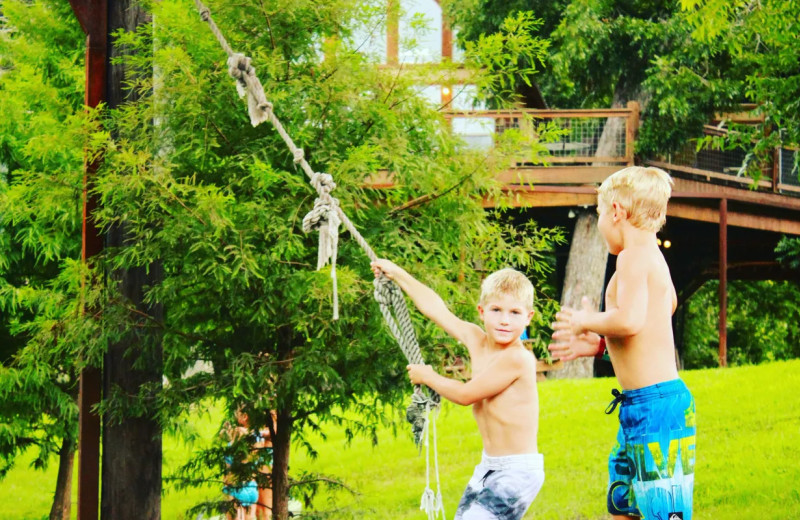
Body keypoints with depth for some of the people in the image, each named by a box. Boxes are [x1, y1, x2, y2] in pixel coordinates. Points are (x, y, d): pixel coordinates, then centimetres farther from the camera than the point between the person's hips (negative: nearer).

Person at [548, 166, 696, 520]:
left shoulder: (633, 256, -12)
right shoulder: (653, 257, 16)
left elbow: (630, 319, -28)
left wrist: (586, 321, -10)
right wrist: (600, 344, 30)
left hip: (654, 403, -10)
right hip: (639, 409, 10)